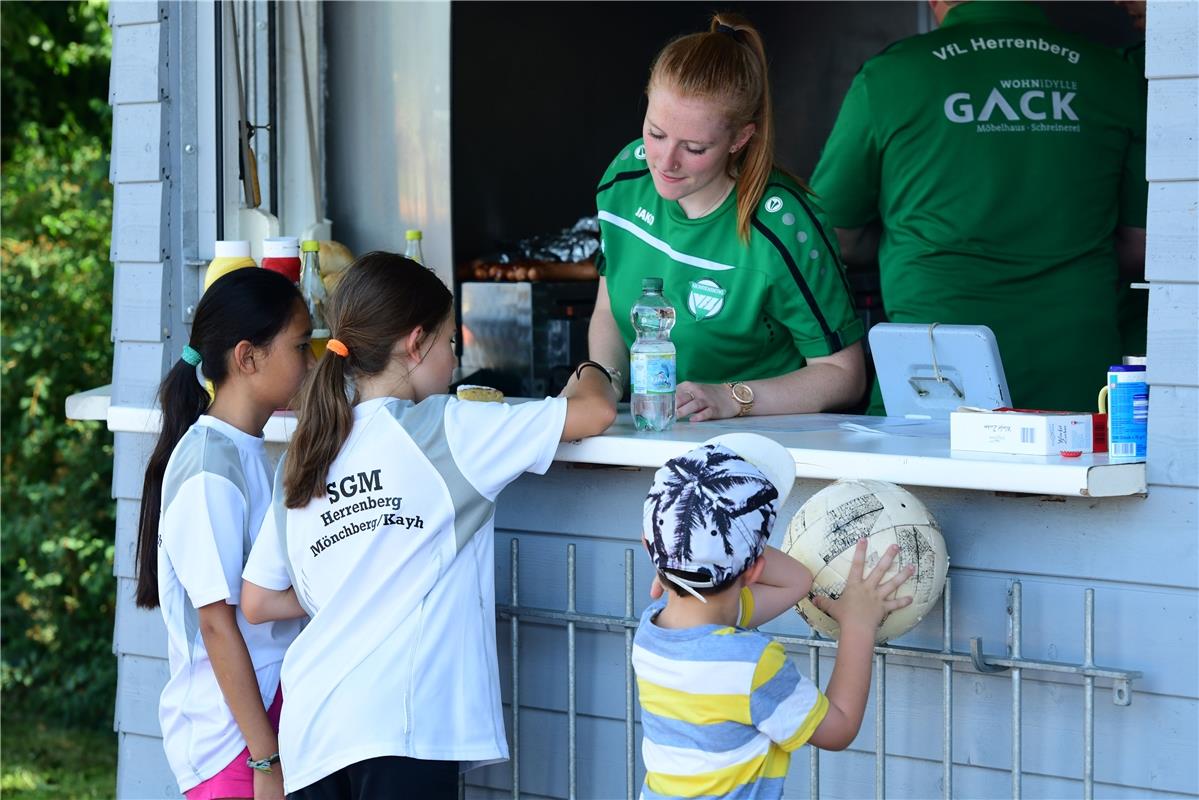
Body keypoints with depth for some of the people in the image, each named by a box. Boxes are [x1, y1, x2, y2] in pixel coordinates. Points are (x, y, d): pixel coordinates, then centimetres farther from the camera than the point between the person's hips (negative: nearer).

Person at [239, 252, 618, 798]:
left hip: (312, 732, 6)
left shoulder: (302, 460, 15)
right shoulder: (444, 431, -1)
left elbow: (256, 602, 19)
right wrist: (589, 374, 22)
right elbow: (596, 412, 0)